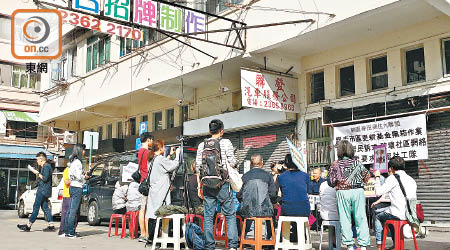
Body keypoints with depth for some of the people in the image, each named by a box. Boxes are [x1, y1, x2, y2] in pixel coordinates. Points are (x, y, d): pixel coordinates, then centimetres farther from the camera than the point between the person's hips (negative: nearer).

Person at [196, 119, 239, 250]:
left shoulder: (201, 145, 6)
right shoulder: (226, 142, -3)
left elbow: (198, 167, 6)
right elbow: (232, 162, -7)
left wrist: (200, 186, 12)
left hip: (207, 185, 3)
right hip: (223, 184, -3)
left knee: (208, 215, 8)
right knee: (230, 214, 5)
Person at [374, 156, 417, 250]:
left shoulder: (393, 178, -7)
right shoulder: (411, 180, 14)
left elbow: (378, 192, -6)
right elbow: (413, 198, 20)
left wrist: (377, 178, 9)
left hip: (399, 215, -7)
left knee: (378, 217, 18)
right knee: (391, 214, 33)